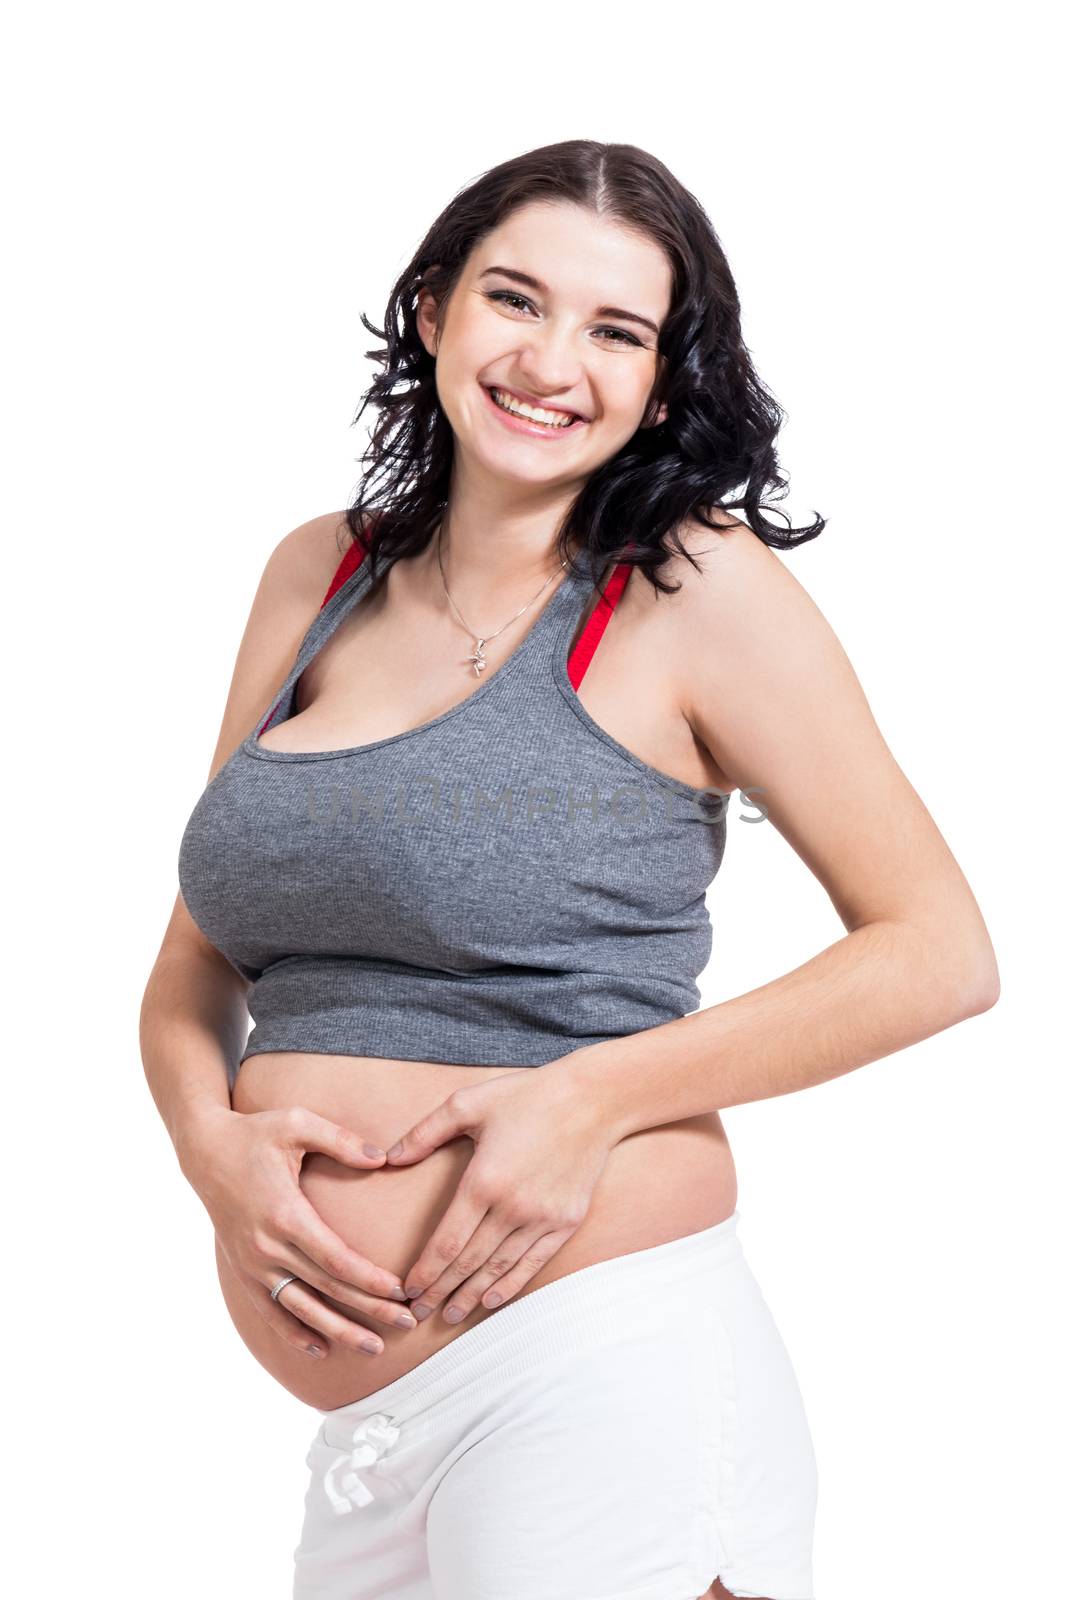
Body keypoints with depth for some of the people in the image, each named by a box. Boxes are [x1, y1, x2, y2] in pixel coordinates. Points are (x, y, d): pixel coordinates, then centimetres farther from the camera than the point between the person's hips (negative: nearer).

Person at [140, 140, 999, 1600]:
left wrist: (595, 1096, -15)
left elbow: (942, 952, -7)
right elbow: (198, 961, 13)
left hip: (603, 1382, -5)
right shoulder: (319, 577, 9)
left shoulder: (697, 588, -5)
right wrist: (215, 1141, -7)